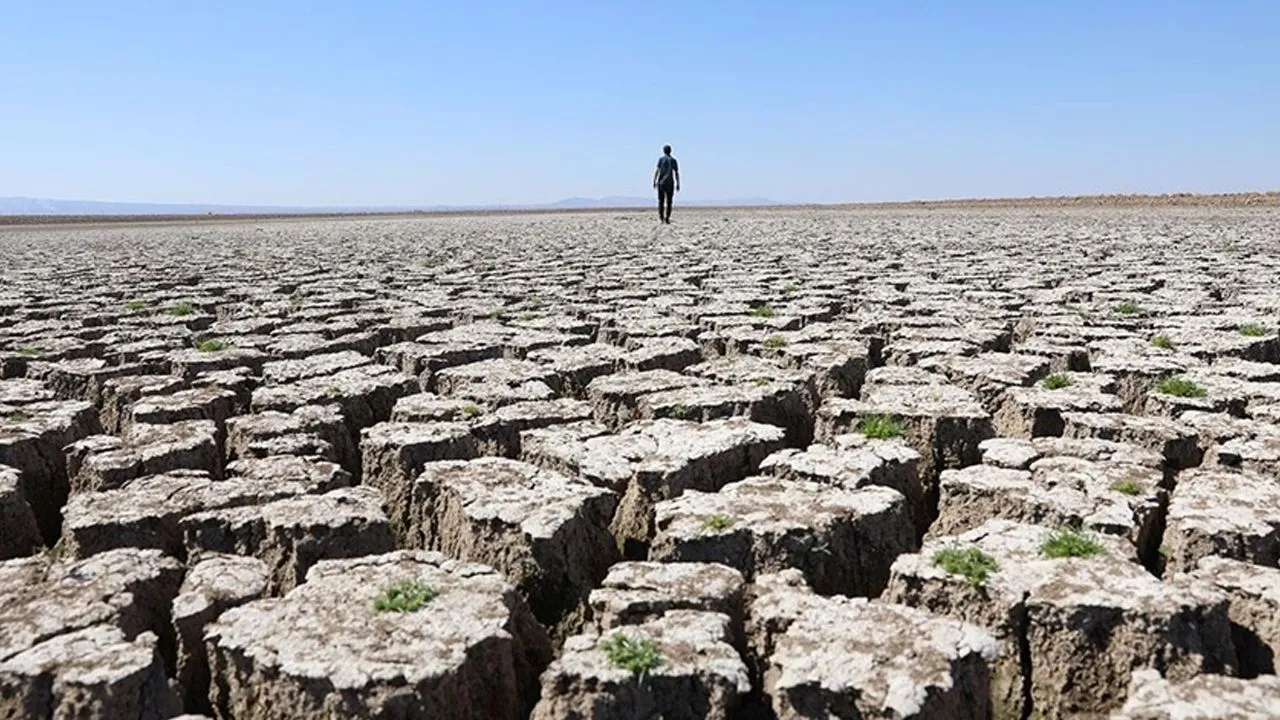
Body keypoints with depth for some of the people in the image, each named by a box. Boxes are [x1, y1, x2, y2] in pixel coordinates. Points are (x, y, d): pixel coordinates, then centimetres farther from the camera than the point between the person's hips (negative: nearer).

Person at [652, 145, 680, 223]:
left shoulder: (661, 159, 0)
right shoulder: (673, 160, 3)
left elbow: (657, 170, -10)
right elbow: (676, 173, -2)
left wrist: (654, 181, -9)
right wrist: (678, 184, 1)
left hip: (661, 182, 0)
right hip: (670, 183, 0)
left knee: (661, 200, 11)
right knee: (669, 202, 4)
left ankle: (661, 216, -1)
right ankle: (667, 218, -5)